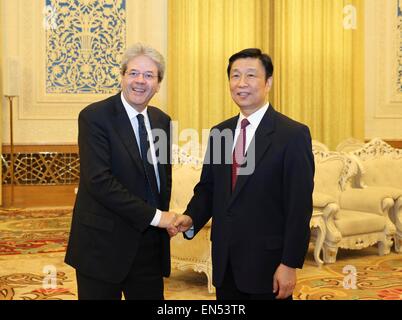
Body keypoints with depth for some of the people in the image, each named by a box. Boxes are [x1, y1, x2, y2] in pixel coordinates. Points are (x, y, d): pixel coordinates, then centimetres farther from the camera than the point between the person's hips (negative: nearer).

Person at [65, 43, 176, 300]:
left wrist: (164, 217, 3)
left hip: (151, 244, 6)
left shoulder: (162, 120, 8)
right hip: (103, 243, -5)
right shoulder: (94, 117, -11)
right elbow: (99, 180, -20)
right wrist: (153, 216, -18)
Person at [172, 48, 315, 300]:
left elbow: (300, 206, -11)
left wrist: (290, 264, -14)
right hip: (225, 263, 5)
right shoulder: (219, 133, 8)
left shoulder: (293, 134, -9)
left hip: (267, 263, -5)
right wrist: (191, 218, -6)